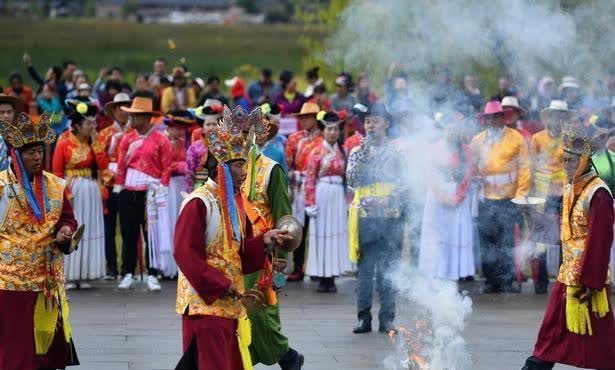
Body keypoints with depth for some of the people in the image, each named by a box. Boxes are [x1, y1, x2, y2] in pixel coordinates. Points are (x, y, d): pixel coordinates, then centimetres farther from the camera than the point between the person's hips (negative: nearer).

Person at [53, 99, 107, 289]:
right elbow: (57, 172, -6)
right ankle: (68, 277, 3)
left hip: (91, 192, 5)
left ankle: (84, 275, 10)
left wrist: (95, 143, -7)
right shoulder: (64, 143, -5)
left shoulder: (94, 143, 8)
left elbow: (103, 165, -5)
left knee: (89, 231, 4)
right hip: (72, 190, -5)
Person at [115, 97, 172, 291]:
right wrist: (119, 188, 2)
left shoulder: (161, 140, -2)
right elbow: (121, 165, 8)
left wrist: (161, 191, -7)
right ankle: (128, 274, 13)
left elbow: (166, 168, -1)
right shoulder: (127, 139, 8)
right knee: (128, 234, 6)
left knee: (152, 234, -1)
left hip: (150, 193, -3)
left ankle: (152, 275, 4)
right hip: (128, 192, 3)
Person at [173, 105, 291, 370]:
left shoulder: (234, 201, 14)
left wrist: (263, 241, -3)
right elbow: (186, 254, -18)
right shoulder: (199, 203, -13)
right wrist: (222, 285, -19)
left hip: (231, 303, 8)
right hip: (205, 302, -8)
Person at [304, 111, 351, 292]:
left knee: (337, 233, 2)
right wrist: (310, 203, -10)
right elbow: (310, 179, -4)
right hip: (322, 194, -3)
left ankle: (332, 277, 8)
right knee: (321, 234, -1)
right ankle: (322, 278, 5)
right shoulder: (317, 151, -1)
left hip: (338, 195, 4)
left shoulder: (342, 152, 10)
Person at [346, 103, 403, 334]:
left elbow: (402, 184, 7)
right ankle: (364, 317, 5)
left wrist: (387, 200, -9)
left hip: (390, 217, 0)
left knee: (388, 269, 1)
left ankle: (387, 319, 6)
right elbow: (351, 181, -5)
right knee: (365, 269, 0)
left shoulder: (396, 152, 7)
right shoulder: (357, 152, 8)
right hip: (365, 217, 0)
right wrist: (363, 156, -13)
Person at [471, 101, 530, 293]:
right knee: (487, 241, -1)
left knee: (507, 241, -4)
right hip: (486, 198, 2)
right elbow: (472, 167, 17)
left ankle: (507, 281, 1)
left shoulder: (516, 138, 6)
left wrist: (521, 194, -3)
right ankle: (491, 281, 6)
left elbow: (524, 167, 3)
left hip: (509, 198, -2)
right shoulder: (477, 140, 14)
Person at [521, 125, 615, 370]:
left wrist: (591, 283, -20)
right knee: (551, 332, 12)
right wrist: (566, 270, 17)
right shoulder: (570, 189, 10)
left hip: (588, 279, -8)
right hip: (567, 275, 8)